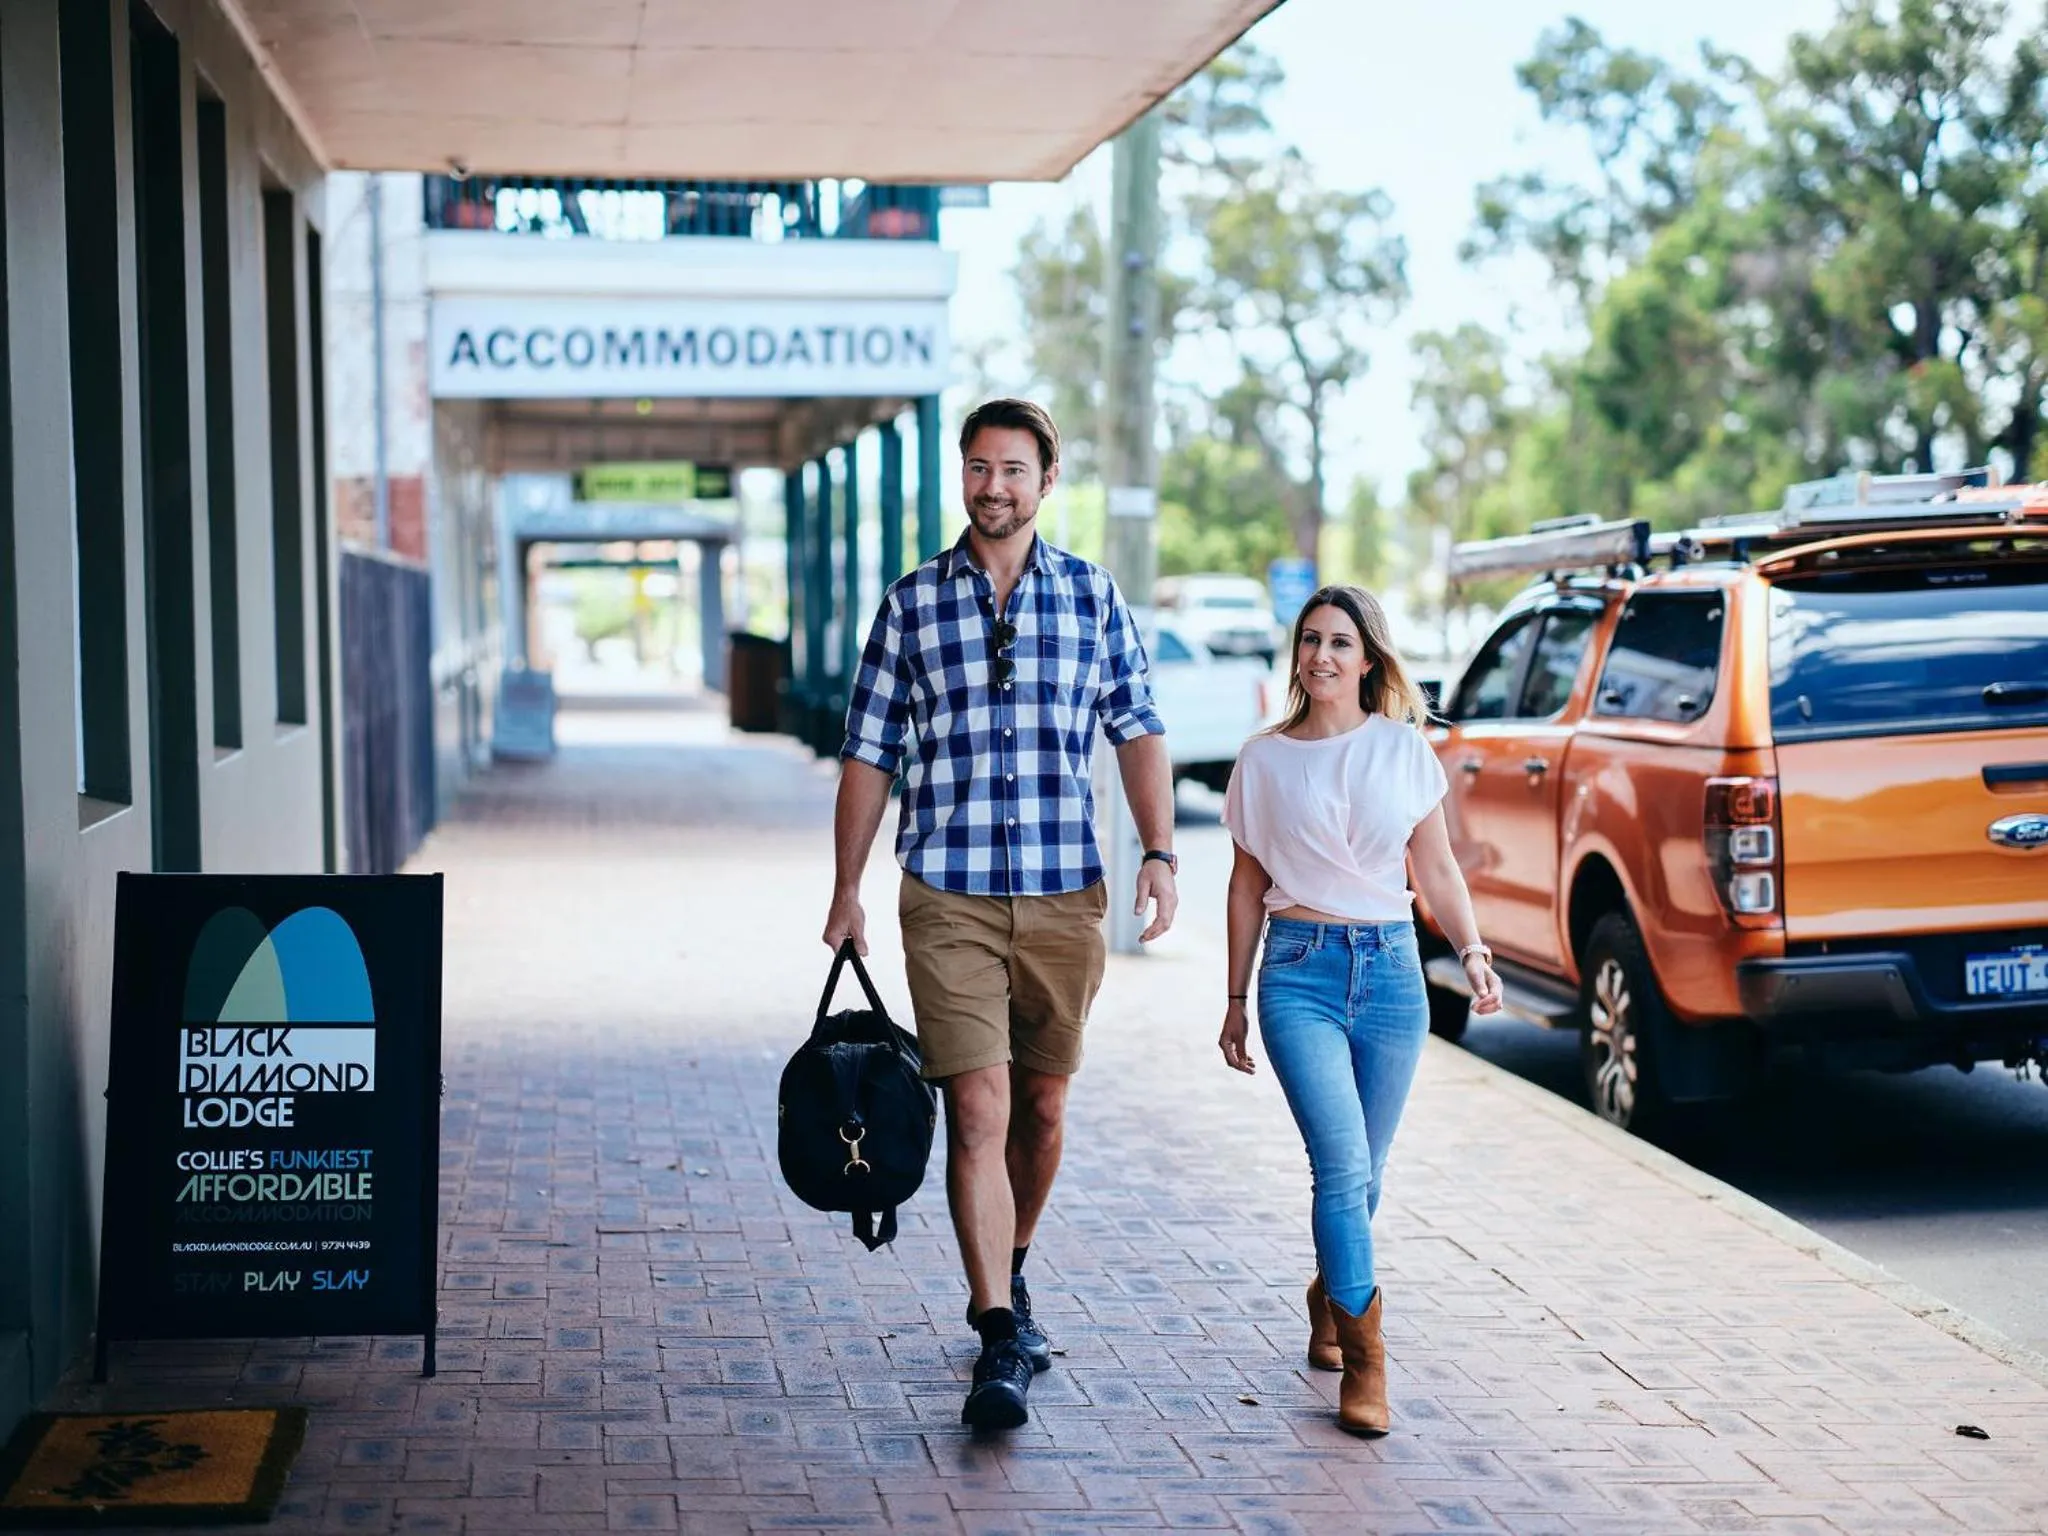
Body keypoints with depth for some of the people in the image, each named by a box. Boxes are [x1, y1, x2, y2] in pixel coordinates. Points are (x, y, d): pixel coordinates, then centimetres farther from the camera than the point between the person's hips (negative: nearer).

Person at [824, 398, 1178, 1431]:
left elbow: (1138, 732, 8)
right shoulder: (913, 604, 5)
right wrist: (847, 890, 6)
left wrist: (1159, 852, -5)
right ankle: (999, 1342, -10)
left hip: (1064, 893, 2)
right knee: (979, 1107, -10)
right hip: (949, 898, -2)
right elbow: (868, 753, 8)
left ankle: (1007, 1278, 35)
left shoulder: (1093, 596, 7)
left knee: (1043, 1106, 13)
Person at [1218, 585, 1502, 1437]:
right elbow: (1248, 885, 10)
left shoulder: (1403, 749, 4)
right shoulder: (1265, 760, 4)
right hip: (1301, 971, -1)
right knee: (1342, 1164, -14)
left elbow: (1437, 868, 7)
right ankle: (1364, 1361, -8)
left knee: (1361, 1172, 10)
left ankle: (1329, 1296, 38)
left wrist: (1472, 950, -9)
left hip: (1392, 969, 2)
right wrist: (1236, 1000, 11)